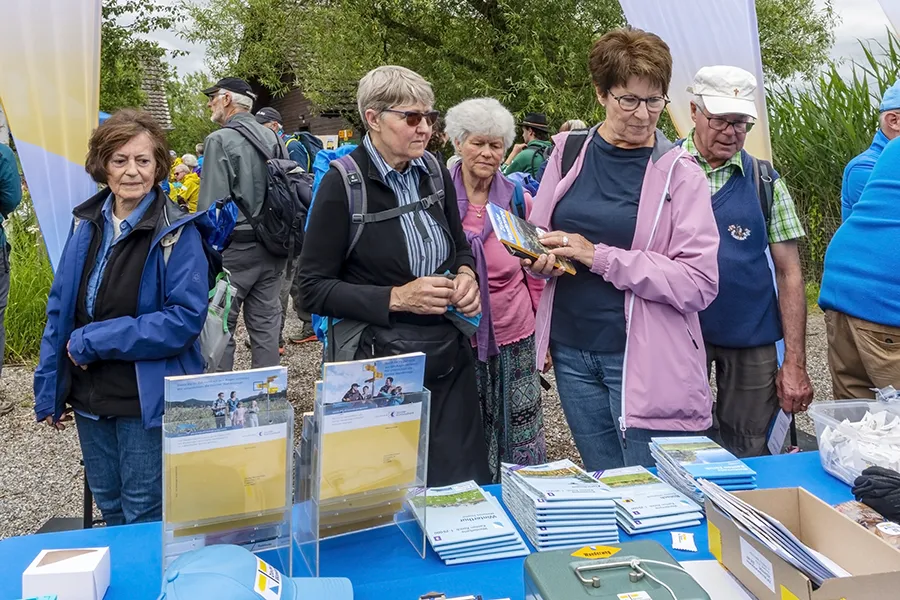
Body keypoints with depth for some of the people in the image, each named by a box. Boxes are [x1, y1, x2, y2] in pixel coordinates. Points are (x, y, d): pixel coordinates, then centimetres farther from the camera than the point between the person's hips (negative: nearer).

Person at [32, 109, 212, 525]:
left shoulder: (178, 232, -14)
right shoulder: (86, 223, 3)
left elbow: (186, 318, -20)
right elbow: (60, 307, 9)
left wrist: (94, 341, -19)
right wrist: (49, 390, 7)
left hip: (148, 401, -5)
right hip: (90, 397, 5)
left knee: (145, 521, 8)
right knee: (110, 511, 21)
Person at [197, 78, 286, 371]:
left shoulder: (220, 140, -10)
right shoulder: (273, 138, 7)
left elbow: (211, 206, -16)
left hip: (234, 248, -6)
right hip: (271, 248, 6)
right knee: (265, 323, 11)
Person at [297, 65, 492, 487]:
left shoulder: (434, 172, 5)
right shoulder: (344, 184, -11)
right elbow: (313, 289, -11)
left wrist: (465, 275, -4)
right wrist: (397, 298, -19)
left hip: (449, 359, 5)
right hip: (378, 365, -5)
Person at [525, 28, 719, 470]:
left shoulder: (680, 174, -7)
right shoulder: (569, 152, 4)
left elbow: (699, 283, -14)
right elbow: (537, 234, 17)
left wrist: (600, 257, -18)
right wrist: (541, 258, -6)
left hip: (645, 359, -3)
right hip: (572, 351, 4)